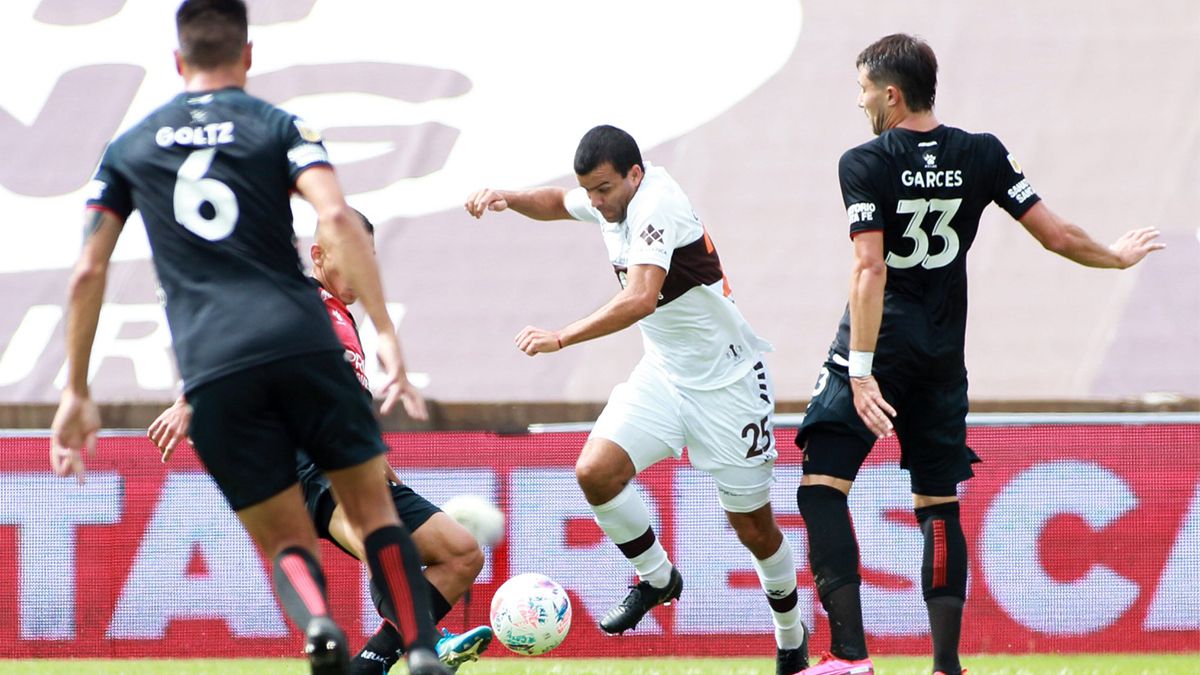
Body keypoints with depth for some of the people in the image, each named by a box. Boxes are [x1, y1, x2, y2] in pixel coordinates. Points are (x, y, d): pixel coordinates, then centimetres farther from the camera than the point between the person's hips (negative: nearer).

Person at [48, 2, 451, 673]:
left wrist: (77, 393, 19)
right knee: (372, 506, 13)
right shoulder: (279, 127, 9)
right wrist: (386, 333, -10)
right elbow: (337, 218, -8)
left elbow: (89, 273, 13)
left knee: (286, 541, 8)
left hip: (212, 368, 1)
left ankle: (317, 621, -25)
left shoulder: (128, 149, 17)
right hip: (303, 341, -1)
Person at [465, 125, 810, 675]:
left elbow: (640, 300, -39)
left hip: (727, 382, -7)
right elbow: (558, 203, 23)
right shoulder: (613, 201, 0)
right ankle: (657, 578, 7)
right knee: (595, 471, -15)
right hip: (663, 375, 7)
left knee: (754, 527, 2)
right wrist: (507, 197, 2)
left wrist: (561, 338, -44)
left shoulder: (657, 205, -26)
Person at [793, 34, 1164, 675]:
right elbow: (1057, 236, 4)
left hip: (879, 348, -5)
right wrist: (1118, 256, 24)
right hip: (943, 357, 5)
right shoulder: (982, 155, 2)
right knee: (939, 507, 12)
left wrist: (861, 372, -23)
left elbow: (870, 270, -20)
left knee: (821, 489, -4)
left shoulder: (864, 164, -11)